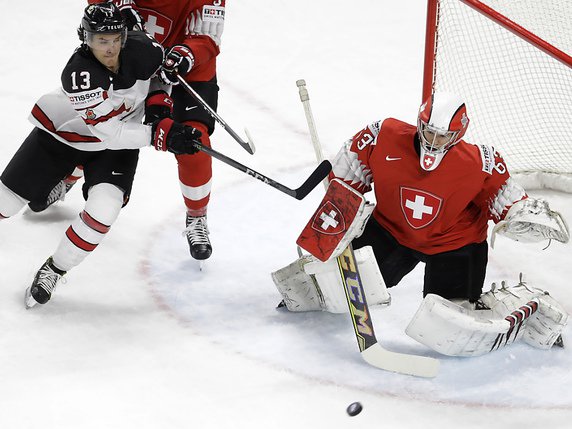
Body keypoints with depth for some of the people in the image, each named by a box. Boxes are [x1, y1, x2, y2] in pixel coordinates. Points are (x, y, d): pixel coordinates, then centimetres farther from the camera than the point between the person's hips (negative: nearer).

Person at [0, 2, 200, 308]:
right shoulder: (79, 73, -35)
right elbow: (109, 133, -35)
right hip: (61, 135, -2)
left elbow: (163, 71, 5)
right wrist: (162, 136, -39)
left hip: (117, 146, 3)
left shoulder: (142, 48, -23)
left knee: (103, 209, -20)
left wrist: (157, 103, -11)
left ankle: (53, 271, 1)